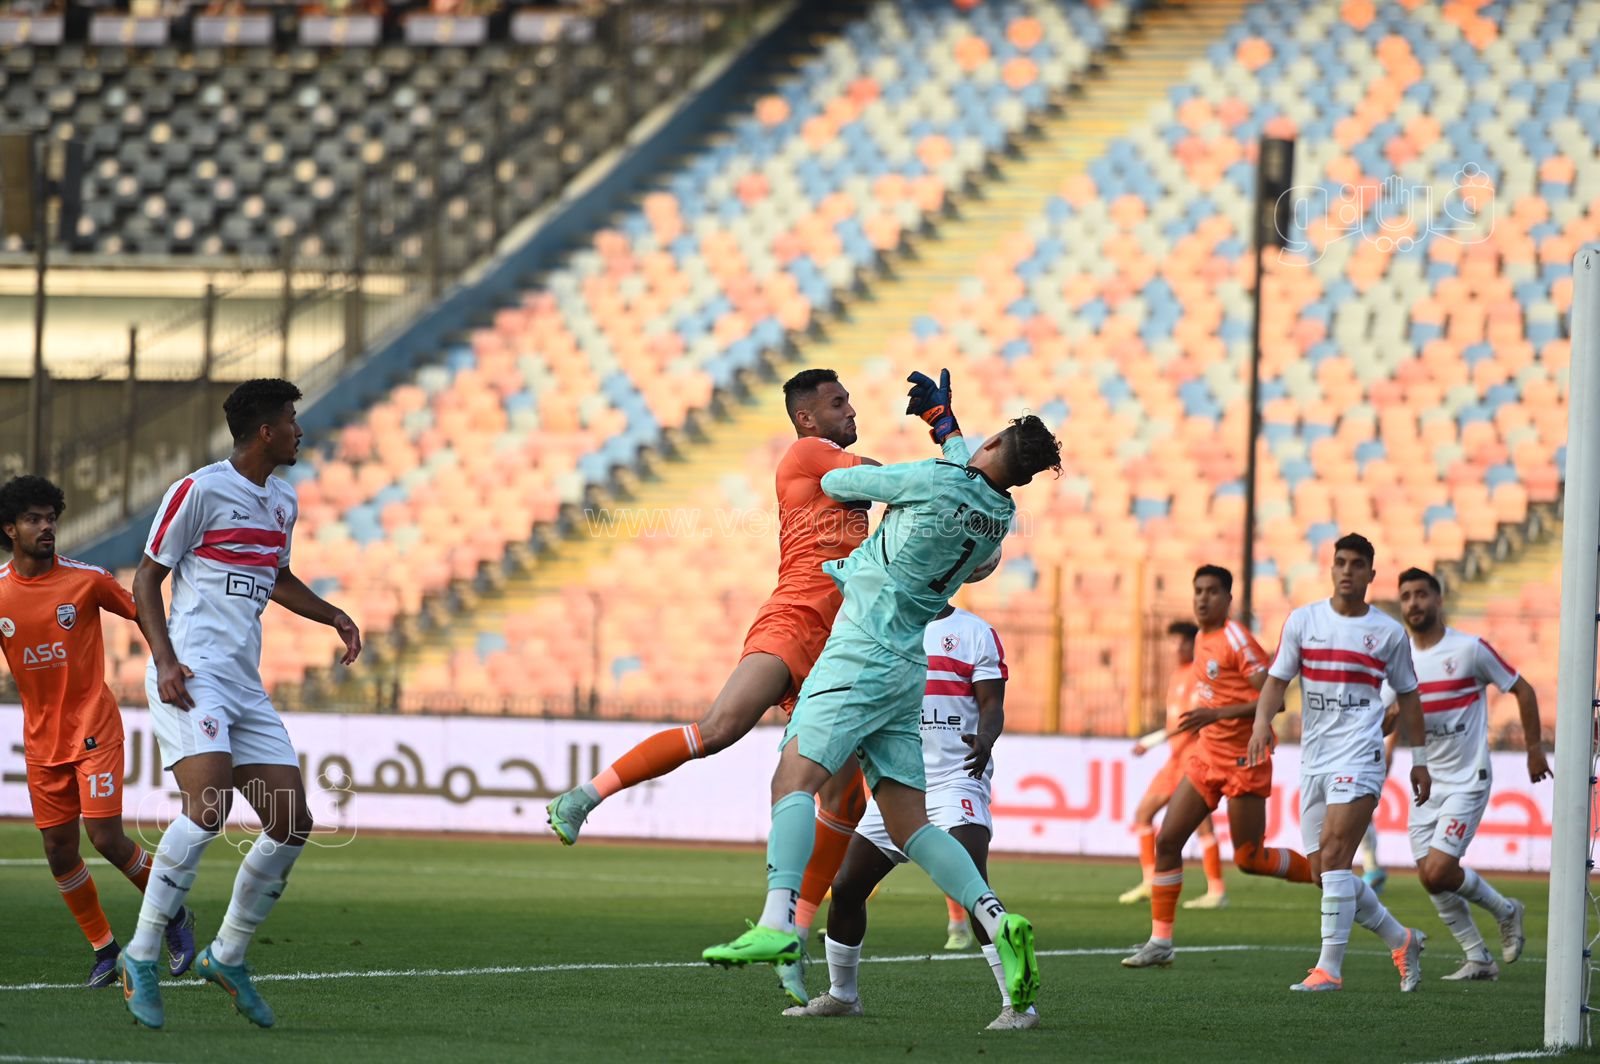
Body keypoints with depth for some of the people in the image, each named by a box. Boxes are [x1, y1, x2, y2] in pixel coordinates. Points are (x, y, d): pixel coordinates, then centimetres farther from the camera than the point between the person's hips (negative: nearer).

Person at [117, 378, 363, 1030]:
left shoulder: (281, 501, 19)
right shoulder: (199, 490, -6)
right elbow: (146, 579, -4)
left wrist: (331, 615, 20)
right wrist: (164, 660, -16)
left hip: (245, 684, 8)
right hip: (191, 677, -8)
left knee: (292, 824, 1)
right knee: (210, 806, -26)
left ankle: (227, 956, 18)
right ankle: (140, 958, -19)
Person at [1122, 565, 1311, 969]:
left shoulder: (1237, 639, -15)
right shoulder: (1202, 638, 11)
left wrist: (1217, 714, -26)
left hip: (1242, 758, -8)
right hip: (1207, 754, 8)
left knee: (1249, 859, -3)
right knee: (1167, 841, -1)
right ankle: (1160, 942, 3)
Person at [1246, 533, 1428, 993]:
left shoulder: (1389, 632, 3)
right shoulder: (1303, 620, 8)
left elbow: (1407, 696, 13)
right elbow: (1277, 679, 7)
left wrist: (1419, 759, 14)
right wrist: (1262, 721, -12)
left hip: (1359, 758, -4)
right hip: (1314, 760, 4)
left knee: (1333, 856, -18)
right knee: (1324, 870, 5)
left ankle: (1329, 968, -17)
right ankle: (1401, 940, 24)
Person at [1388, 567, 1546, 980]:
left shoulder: (1470, 649, -10)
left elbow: (1522, 690, 0)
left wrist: (1534, 748, 1)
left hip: (1467, 781, -6)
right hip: (1426, 783, 6)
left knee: (1439, 872, -16)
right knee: (1429, 878, 2)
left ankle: (1504, 910, 11)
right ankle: (1478, 959, 17)